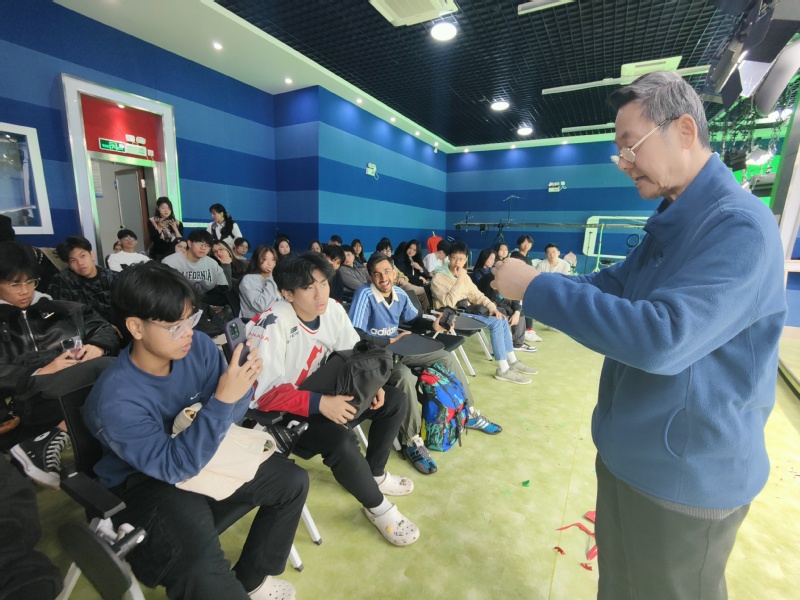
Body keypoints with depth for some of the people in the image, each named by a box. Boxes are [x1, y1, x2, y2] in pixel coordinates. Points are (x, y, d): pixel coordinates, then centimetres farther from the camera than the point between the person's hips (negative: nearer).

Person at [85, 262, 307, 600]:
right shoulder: (115, 400, -28)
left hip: (201, 454, 6)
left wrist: (243, 384, -31)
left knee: (293, 481, 0)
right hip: (146, 480, -5)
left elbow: (229, 416, -7)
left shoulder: (198, 347, -15)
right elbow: (174, 466, -29)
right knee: (201, 563, -33)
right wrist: (222, 400, -41)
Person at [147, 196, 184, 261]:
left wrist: (175, 229, -15)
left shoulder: (177, 223, 3)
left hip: (173, 254, 1)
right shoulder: (152, 221, 0)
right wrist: (159, 227, -17)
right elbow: (154, 239, -8)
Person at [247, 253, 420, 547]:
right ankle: (377, 507, -5)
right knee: (337, 438, -34)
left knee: (394, 399, -1)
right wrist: (319, 403, -38)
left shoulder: (333, 309, -8)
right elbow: (262, 393, -29)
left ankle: (374, 473, 18)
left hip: (323, 396, 7)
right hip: (281, 415, -7)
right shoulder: (271, 325, -27)